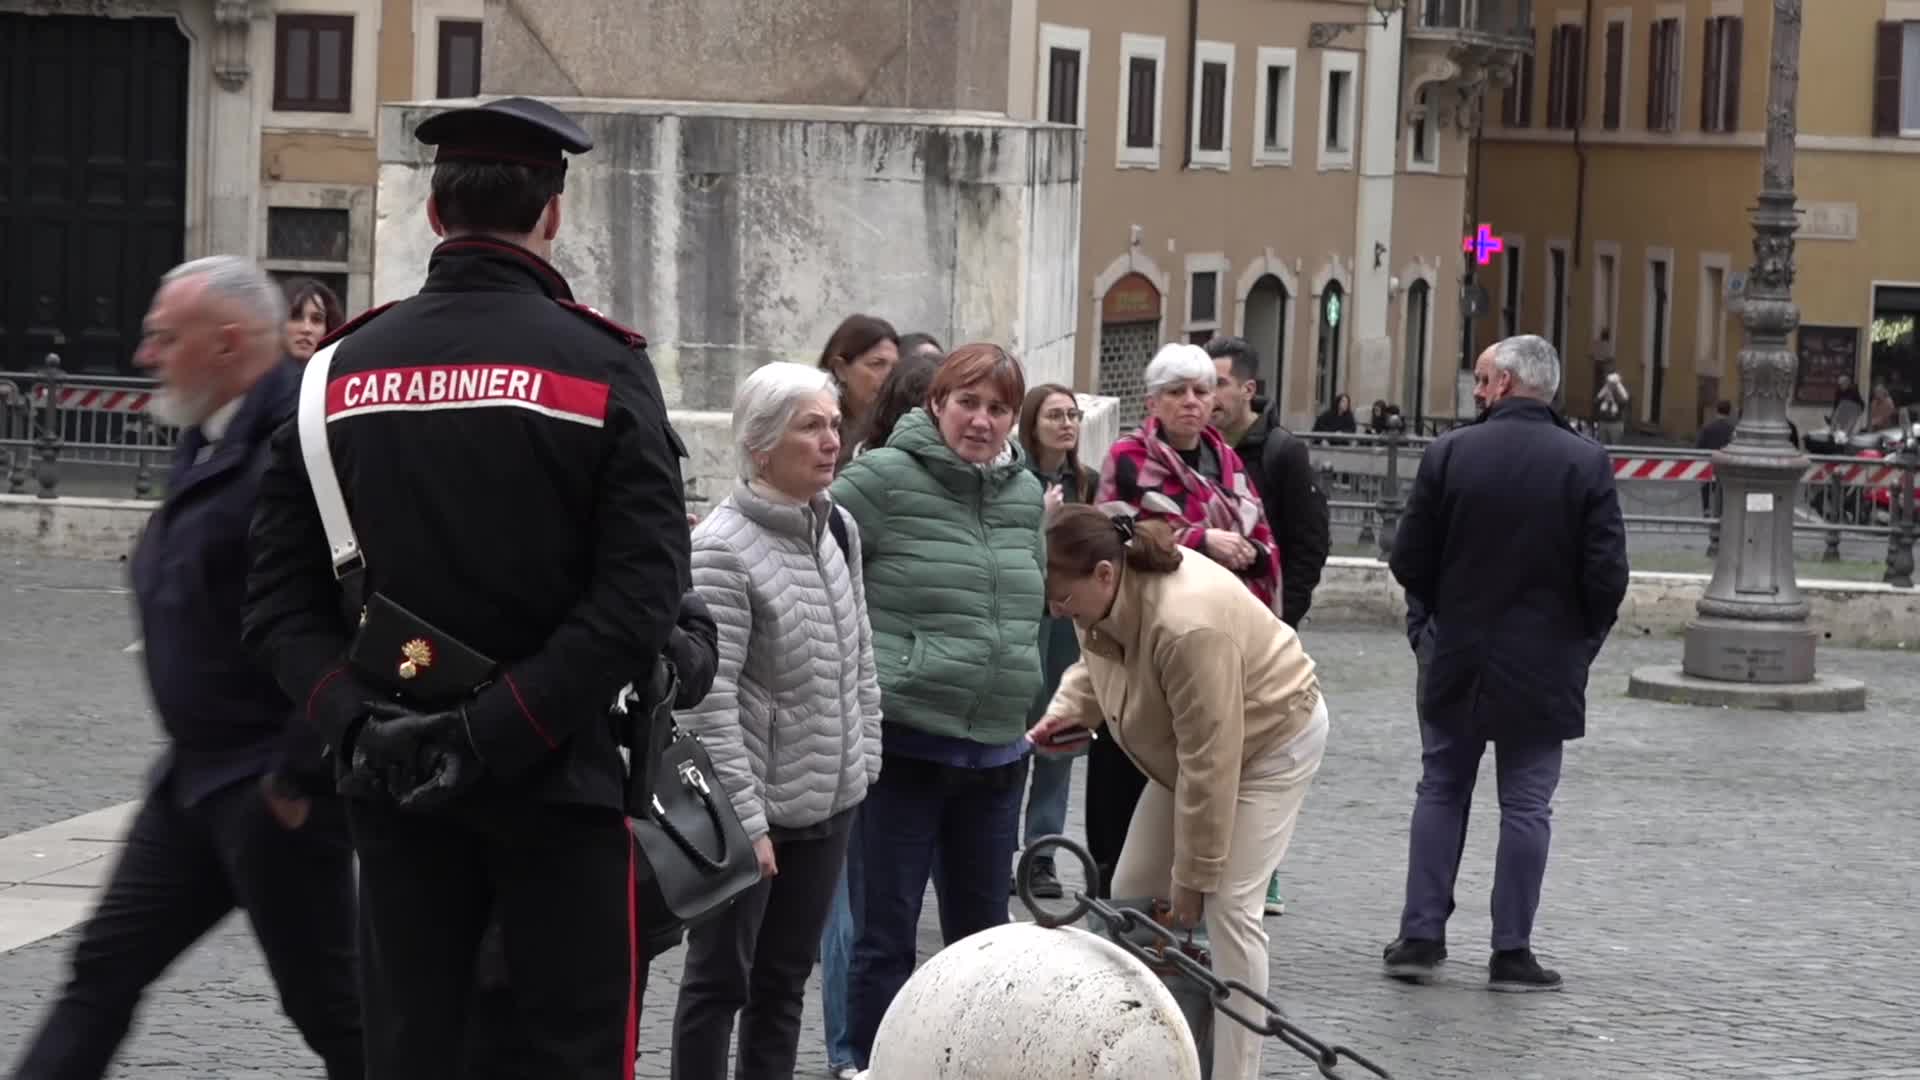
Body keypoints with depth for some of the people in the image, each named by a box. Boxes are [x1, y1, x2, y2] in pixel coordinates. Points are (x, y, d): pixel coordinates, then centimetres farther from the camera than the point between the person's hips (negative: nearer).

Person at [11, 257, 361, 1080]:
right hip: (199, 778, 10)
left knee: (327, 1004, 0)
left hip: (275, 790, -10)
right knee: (105, 967, 11)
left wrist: (298, 775, -22)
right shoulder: (208, 446, 12)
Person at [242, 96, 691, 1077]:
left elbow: (279, 593, 0)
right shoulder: (600, 370, -7)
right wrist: (498, 730, -17)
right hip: (554, 777, -4)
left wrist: (353, 720, -7)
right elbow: (641, 594, -17)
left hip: (389, 780, 4)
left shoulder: (342, 369, 4)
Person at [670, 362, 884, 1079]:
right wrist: (745, 819, -21)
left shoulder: (839, 529, 6)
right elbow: (709, 701, -21)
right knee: (720, 979, 3)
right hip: (751, 809, -7)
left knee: (786, 978, 14)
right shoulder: (722, 549, -18)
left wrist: (863, 760, 11)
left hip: (829, 803, 7)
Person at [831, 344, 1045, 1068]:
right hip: (904, 745, -6)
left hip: (996, 754, 6)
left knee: (982, 933, 15)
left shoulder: (1025, 492, 9)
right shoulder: (883, 478, -9)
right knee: (886, 934, 1)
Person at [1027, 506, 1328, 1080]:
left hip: (1270, 738, -9)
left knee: (1227, 908, -15)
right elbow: (1097, 663, 9)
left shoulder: (1187, 627, -40)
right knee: (1132, 894, 6)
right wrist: (1069, 708, -13)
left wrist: (1194, 875, -26)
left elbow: (1209, 761, -34)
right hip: (1189, 746, 9)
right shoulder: (1104, 595, -15)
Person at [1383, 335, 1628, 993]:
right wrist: (1583, 638, 6)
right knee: (1525, 804, 5)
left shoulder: (1449, 453, -7)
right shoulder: (1587, 464, -8)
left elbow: (1409, 559, -4)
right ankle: (1511, 952, 5)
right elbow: (1607, 573, -11)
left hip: (1456, 661, 1)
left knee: (1442, 791, 13)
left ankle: (1421, 934, 11)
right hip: (1542, 664, -1)